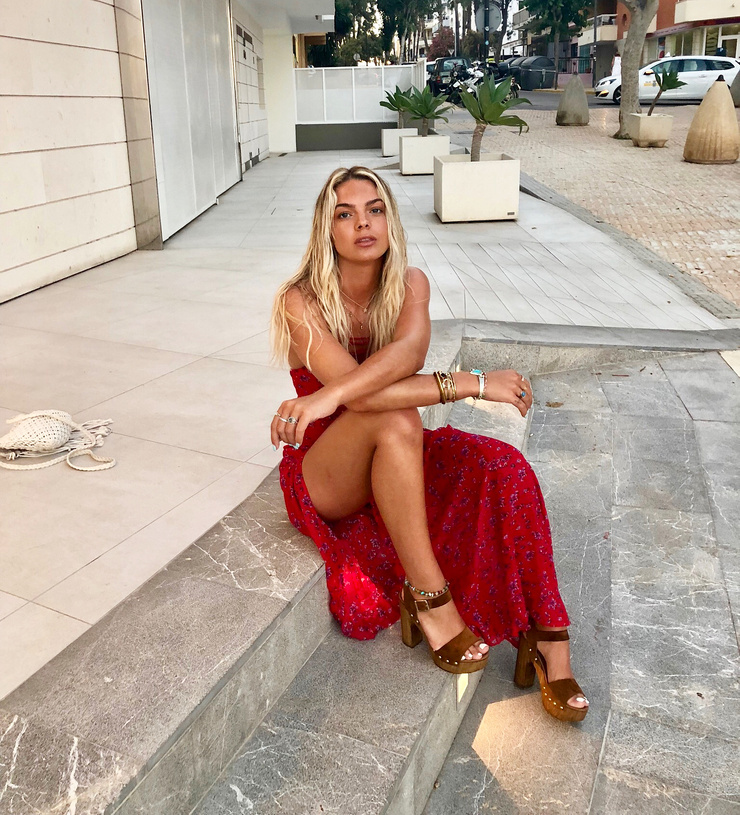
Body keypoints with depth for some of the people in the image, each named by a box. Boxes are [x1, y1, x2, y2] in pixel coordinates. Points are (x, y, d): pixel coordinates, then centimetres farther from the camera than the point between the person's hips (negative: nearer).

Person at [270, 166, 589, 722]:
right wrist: (469, 384, -31)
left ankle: (548, 643, -13)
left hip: (394, 463, 5)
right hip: (325, 475, -4)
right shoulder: (301, 302, -15)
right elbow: (351, 383, -30)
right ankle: (429, 598, -25)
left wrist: (325, 398, -39)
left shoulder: (409, 285, -2)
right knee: (394, 419, -36)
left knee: (504, 467, -21)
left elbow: (409, 350, -25)